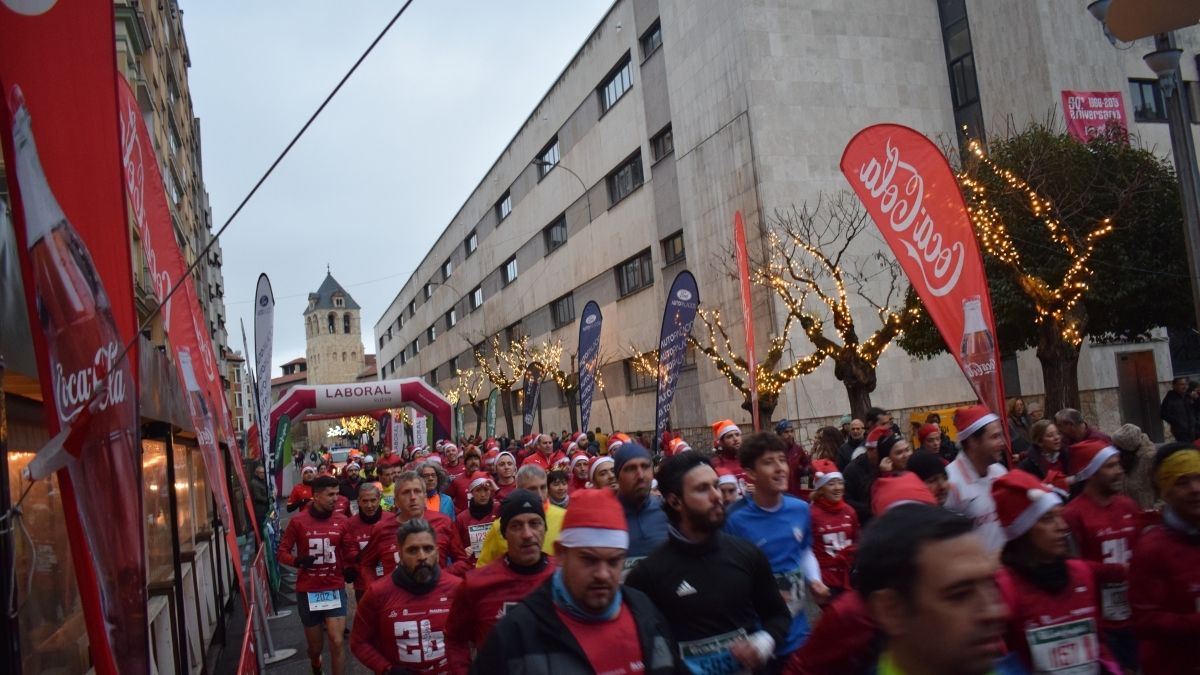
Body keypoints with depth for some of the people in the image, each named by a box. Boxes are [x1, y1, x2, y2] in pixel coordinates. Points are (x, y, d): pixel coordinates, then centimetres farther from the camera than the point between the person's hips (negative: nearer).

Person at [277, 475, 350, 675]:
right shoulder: (298, 521, -8)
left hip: (335, 588, 0)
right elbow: (281, 552, -3)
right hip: (308, 590, 0)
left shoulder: (341, 521, -3)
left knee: (336, 642, -12)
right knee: (315, 647, 15)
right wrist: (297, 561, -21)